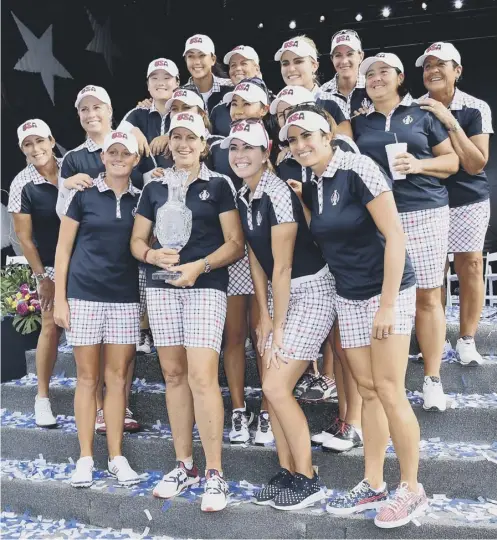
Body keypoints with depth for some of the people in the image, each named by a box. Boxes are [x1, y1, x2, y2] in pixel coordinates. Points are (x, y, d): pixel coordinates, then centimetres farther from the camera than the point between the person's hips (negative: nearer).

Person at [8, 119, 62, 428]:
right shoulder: (22, 185, -12)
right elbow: (24, 236, -8)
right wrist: (42, 277, -7)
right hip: (51, 265, -3)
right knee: (52, 326, -2)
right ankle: (42, 397, 11)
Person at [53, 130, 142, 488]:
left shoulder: (141, 199, 7)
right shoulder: (84, 195, 1)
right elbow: (64, 248, 2)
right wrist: (59, 298, -4)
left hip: (126, 298, 2)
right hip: (84, 295, -2)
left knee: (117, 377, 6)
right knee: (88, 377, 5)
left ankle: (117, 456, 16)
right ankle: (86, 457, 15)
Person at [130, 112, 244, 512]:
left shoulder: (218, 186, 3)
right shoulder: (154, 188, 13)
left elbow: (236, 244, -3)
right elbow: (137, 241, 13)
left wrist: (199, 267, -17)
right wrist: (153, 255, -9)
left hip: (206, 287, -4)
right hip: (161, 288, 4)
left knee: (202, 376, -13)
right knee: (174, 375, 8)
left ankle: (215, 474, -4)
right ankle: (184, 465, 19)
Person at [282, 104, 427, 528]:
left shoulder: (358, 169, -14)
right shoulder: (312, 187, 7)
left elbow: (394, 234, -17)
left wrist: (388, 303, -19)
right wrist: (300, 200, 6)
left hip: (387, 291, -7)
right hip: (349, 297, 7)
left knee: (390, 392, -3)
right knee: (368, 391, 12)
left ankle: (412, 489, 13)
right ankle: (373, 486, 22)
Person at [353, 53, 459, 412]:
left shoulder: (422, 114, 8)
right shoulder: (359, 123, 14)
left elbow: (452, 160, 8)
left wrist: (419, 165, -8)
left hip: (425, 213, -1)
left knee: (428, 297, 1)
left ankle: (433, 379, 10)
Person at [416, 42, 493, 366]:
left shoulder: (475, 109, -10)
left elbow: (476, 164, -17)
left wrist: (449, 121, -23)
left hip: (468, 200, -1)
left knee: (470, 265, 0)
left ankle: (467, 340, 11)